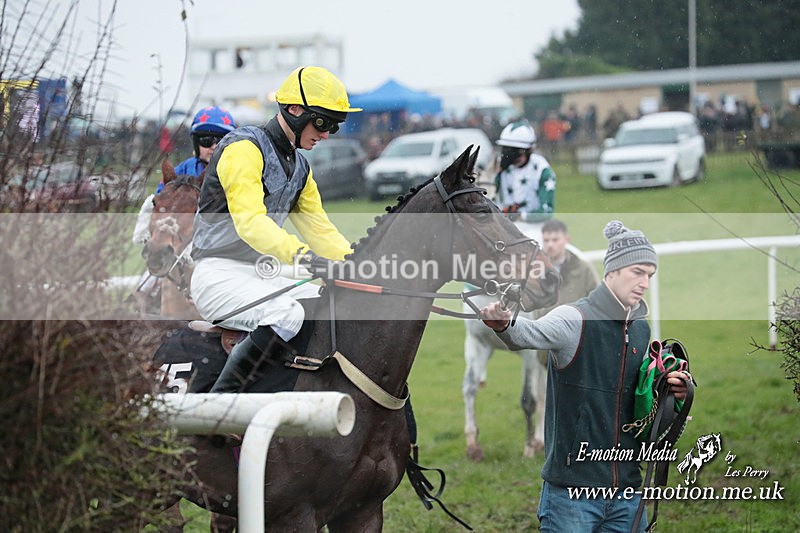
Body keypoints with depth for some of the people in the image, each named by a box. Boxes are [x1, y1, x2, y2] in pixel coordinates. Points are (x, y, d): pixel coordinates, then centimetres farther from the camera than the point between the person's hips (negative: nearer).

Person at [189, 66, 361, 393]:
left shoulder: (299, 167, 16)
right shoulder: (245, 148, -14)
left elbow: (319, 228, 15)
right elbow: (250, 220, -28)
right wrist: (301, 255, -41)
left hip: (264, 276, 9)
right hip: (219, 274, -9)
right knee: (288, 315, -33)